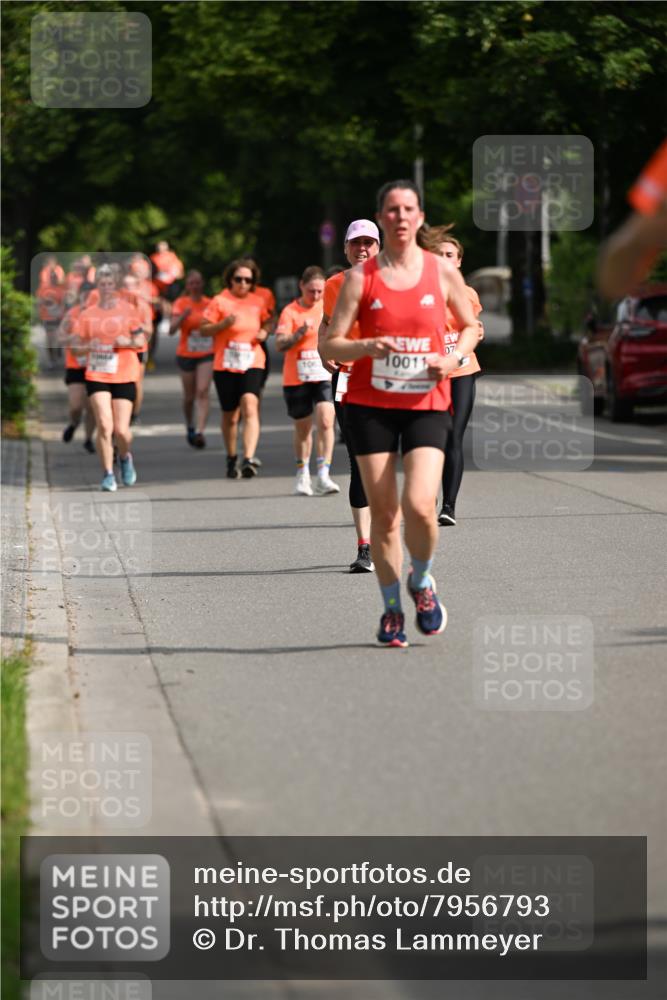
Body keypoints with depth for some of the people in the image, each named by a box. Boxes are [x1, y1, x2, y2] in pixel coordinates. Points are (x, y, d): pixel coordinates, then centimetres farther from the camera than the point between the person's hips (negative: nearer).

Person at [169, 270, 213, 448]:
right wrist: (183, 316, -29)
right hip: (186, 354, 0)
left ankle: (200, 432, -23)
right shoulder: (181, 303, -3)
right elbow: (171, 330, -15)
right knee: (189, 396, 10)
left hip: (207, 355, 0)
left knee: (203, 392, -16)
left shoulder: (209, 303, 3)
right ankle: (190, 427, 34)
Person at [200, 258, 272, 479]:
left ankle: (249, 458, -29)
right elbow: (204, 330, -4)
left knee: (250, 406, -20)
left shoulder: (257, 302, 7)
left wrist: (264, 331, 3)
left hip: (252, 363, 1)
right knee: (230, 416, 8)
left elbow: (266, 321, 25)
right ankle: (232, 459, 29)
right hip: (225, 365, -1)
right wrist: (224, 323, -20)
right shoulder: (219, 302, -3)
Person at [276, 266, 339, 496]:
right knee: (303, 429, 9)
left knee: (326, 421, -16)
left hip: (324, 376, 1)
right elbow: (280, 344, -17)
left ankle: (323, 476, -17)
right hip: (296, 379, -1)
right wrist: (299, 333, -32)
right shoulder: (290, 311, -5)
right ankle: (303, 475, 26)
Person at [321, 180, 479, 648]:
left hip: (427, 404, 0)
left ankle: (421, 581, 12)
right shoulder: (361, 277, 0)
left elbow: (470, 326, 16)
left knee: (419, 505, -17)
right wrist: (368, 347, -19)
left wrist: (453, 358, -4)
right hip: (371, 405, 0)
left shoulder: (442, 270, 3)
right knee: (383, 512, 1)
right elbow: (330, 346, 0)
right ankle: (392, 608, 19)